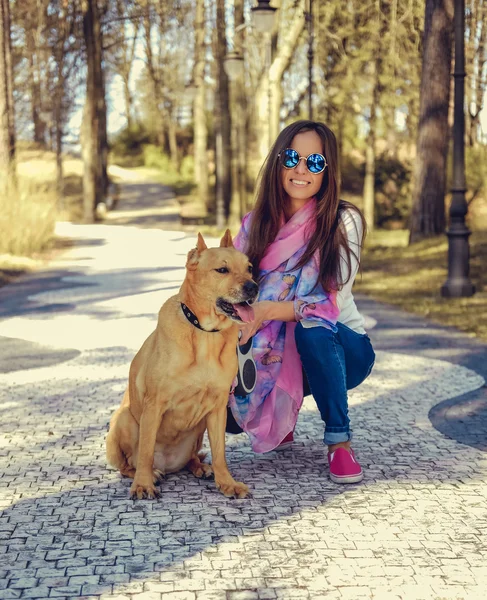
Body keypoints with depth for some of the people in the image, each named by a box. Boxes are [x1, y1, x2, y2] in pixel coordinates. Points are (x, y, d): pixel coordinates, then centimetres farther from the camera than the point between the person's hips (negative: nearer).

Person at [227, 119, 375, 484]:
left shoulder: (343, 222, -14)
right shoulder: (257, 224, -1)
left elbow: (333, 304, -21)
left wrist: (270, 310, -36)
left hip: (338, 348, -3)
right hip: (276, 357, 4)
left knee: (313, 330, -38)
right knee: (229, 409, -23)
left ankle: (340, 442, -17)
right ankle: (282, 418, 15)